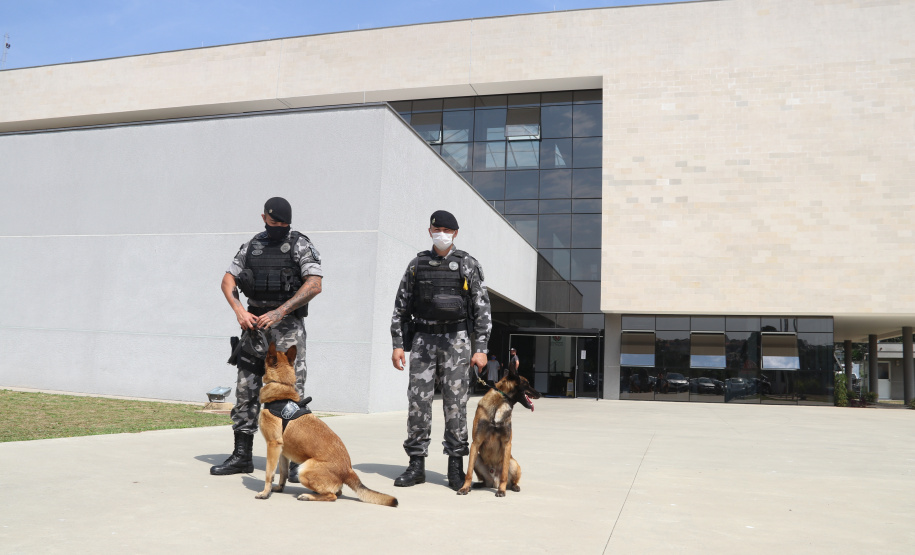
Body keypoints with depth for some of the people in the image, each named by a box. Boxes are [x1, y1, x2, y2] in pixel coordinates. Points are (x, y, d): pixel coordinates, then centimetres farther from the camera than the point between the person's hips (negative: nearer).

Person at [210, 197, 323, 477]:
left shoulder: (300, 245, -3)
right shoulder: (252, 246, 12)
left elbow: (314, 285, -14)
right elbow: (228, 279, 14)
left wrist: (279, 312, -18)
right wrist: (239, 309, -5)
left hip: (287, 327, -5)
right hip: (254, 325, 5)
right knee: (245, 390, 8)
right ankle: (241, 456, 19)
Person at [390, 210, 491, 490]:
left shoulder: (468, 265, 3)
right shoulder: (417, 264, 9)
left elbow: (482, 309, 1)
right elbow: (401, 307, 11)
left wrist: (480, 348, -6)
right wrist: (397, 344, 4)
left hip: (456, 340, -2)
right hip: (423, 339, 2)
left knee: (455, 403, -1)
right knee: (418, 400, 0)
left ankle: (456, 467, 9)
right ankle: (416, 465, 9)